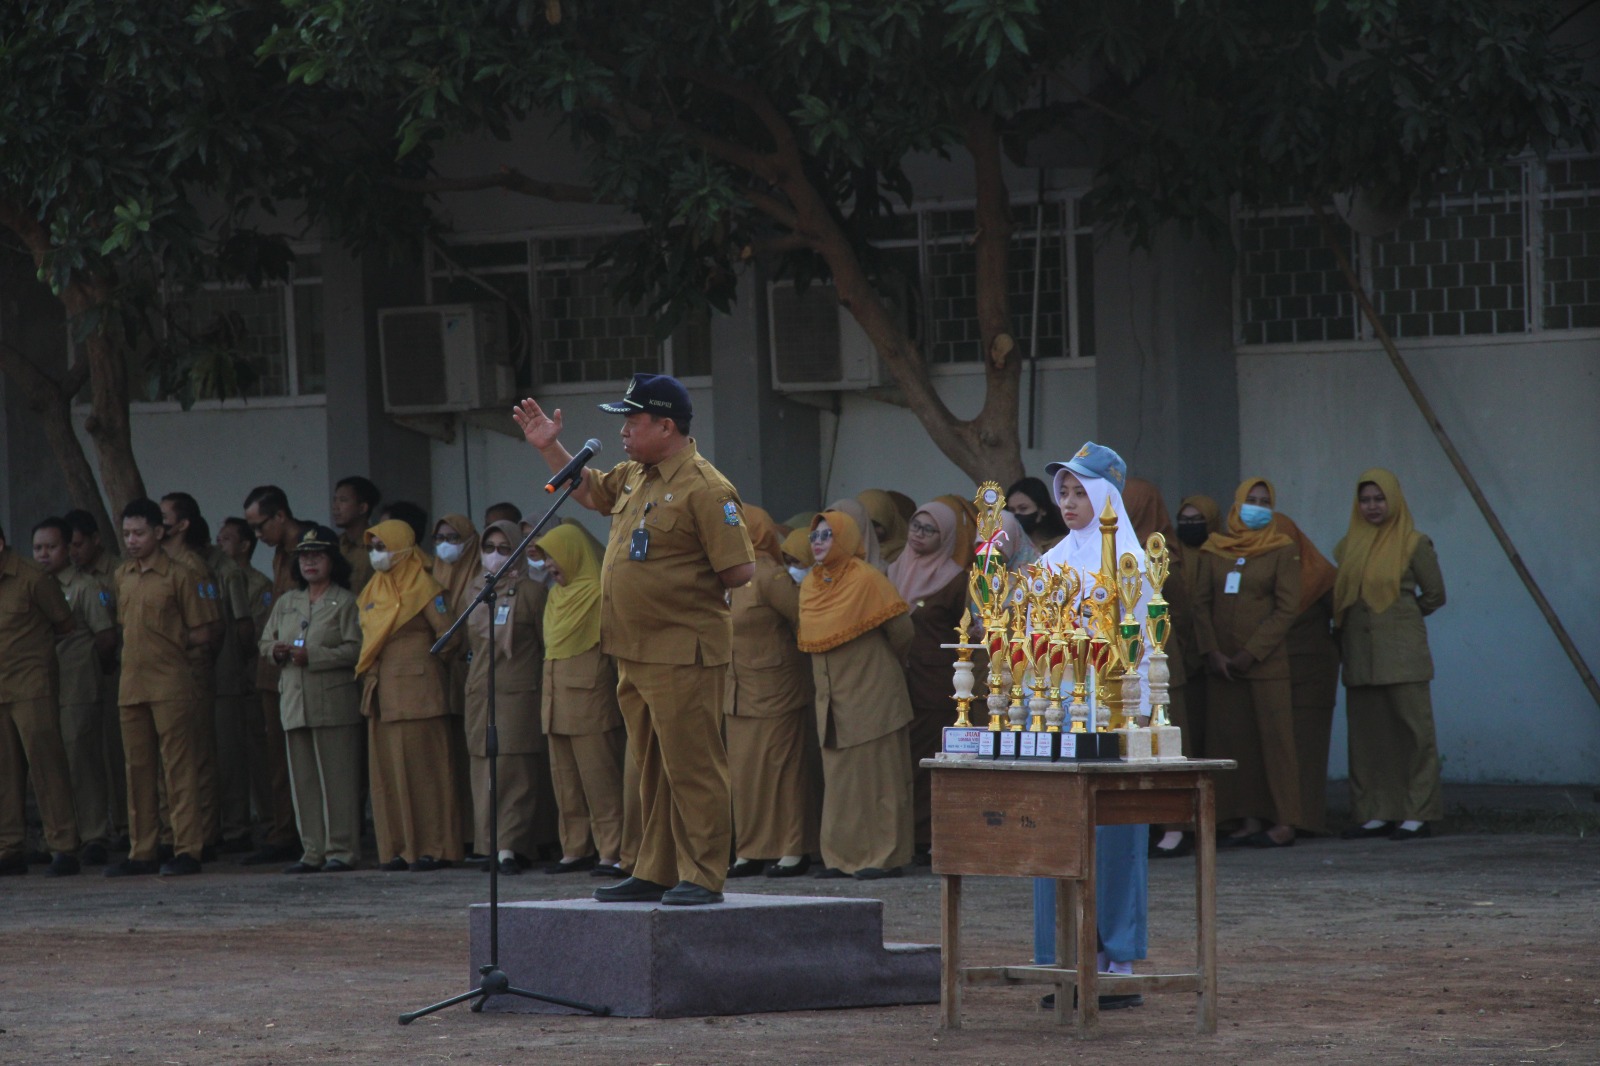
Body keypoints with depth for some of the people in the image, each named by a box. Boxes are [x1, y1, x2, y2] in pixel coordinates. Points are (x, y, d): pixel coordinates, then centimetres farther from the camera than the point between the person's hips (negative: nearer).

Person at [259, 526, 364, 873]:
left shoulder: (345, 602, 1)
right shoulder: (286, 603, 20)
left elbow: (355, 648, -9)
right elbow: (265, 642, 22)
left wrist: (312, 656, -16)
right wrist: (277, 651, -2)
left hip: (334, 700, -6)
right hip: (294, 700, 6)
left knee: (337, 777, -6)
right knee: (303, 780, 5)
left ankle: (341, 850, -3)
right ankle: (313, 851, 8)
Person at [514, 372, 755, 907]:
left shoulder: (705, 489, -15)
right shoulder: (633, 478, 14)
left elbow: (740, 570, -18)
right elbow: (588, 490, 35)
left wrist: (686, 592, -6)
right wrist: (550, 447, 25)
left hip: (682, 656, -10)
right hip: (636, 655, 10)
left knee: (691, 767, -7)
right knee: (652, 769, 14)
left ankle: (702, 877, -5)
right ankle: (655, 873, 21)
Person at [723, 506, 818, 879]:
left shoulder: (768, 575, -13)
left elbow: (805, 618, -14)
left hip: (774, 690, -8)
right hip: (738, 691, 8)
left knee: (779, 767, -6)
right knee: (744, 771, 7)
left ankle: (793, 849, -3)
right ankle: (751, 851, 12)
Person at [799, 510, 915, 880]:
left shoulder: (866, 580, -10)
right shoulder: (810, 584, 9)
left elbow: (901, 631, -7)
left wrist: (879, 666, 8)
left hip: (871, 695, -6)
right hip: (832, 697, 6)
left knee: (876, 776, -4)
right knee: (838, 777, 6)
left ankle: (884, 856, -2)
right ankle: (842, 856, 9)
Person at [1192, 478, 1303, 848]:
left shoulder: (1283, 550, 0)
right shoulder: (1214, 549, 10)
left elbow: (1287, 608, -5)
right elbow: (1201, 602, 7)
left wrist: (1251, 653, -11)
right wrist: (1212, 652, -6)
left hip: (1266, 661, -4)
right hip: (1221, 662, 4)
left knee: (1273, 736, -6)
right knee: (1230, 740, 0)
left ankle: (1284, 822, -6)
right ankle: (1248, 821, 3)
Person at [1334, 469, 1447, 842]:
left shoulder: (1413, 545, -1)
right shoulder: (1349, 546, 14)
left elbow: (1435, 595, 3)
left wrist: (1398, 614, 9)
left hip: (1400, 652, -5)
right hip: (1359, 653, 5)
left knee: (1412, 730, -6)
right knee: (1367, 735, 4)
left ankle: (1418, 814, -5)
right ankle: (1376, 814, 8)